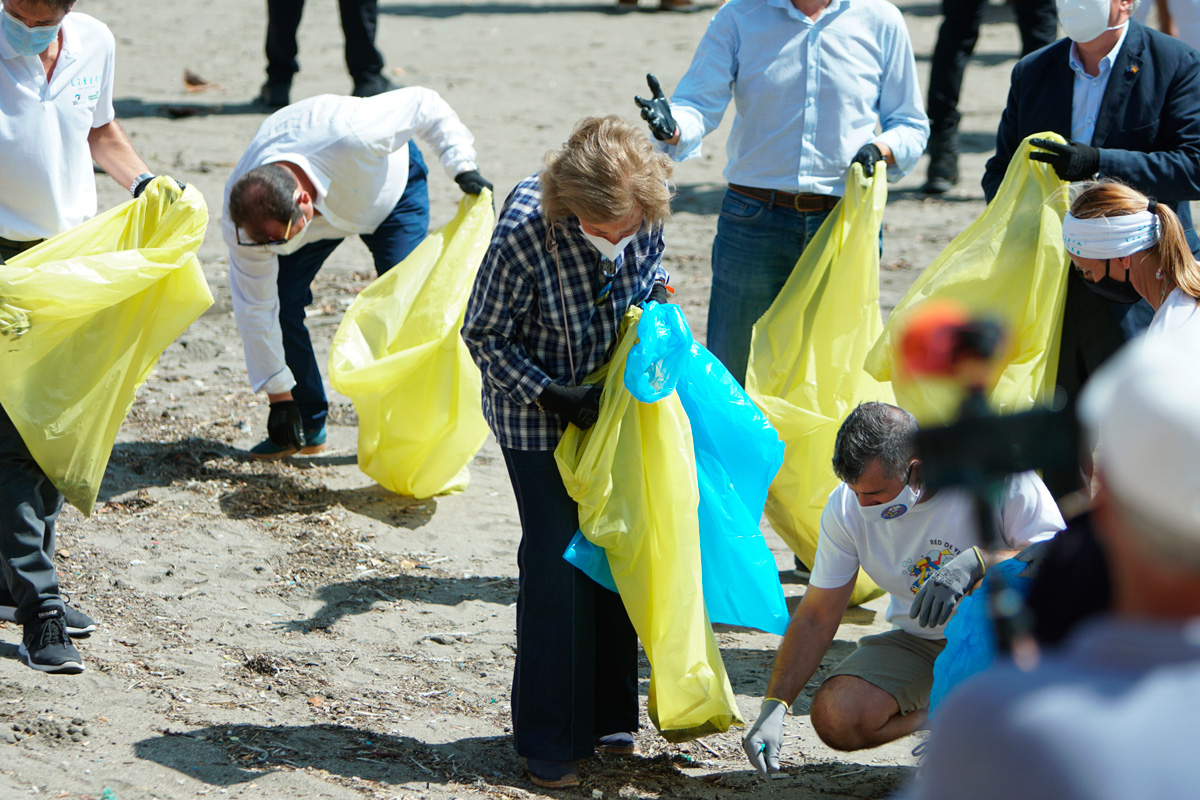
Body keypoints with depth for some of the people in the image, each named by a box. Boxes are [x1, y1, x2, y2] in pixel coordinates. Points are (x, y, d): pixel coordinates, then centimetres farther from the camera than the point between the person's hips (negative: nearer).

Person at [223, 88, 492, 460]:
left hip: (390, 184, -2)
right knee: (280, 299, -14)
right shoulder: (242, 218, -33)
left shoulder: (352, 136, -47)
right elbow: (255, 307, -23)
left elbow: (425, 104, -28)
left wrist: (463, 165, -30)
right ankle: (306, 426, 2)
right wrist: (278, 397, -19)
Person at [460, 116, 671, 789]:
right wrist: (554, 396, -24)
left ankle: (609, 717, 25)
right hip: (538, 410, -5)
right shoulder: (524, 233, -31)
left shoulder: (647, 215, -17)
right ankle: (552, 745, 4)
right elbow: (484, 335, -17)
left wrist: (657, 305, -13)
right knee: (557, 558, -7)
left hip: (614, 401, 5)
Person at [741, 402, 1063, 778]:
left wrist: (976, 563, -42)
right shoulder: (846, 507, -10)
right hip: (921, 644, 3)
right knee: (835, 719, -22)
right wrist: (774, 706, -14)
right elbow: (816, 618, -4)